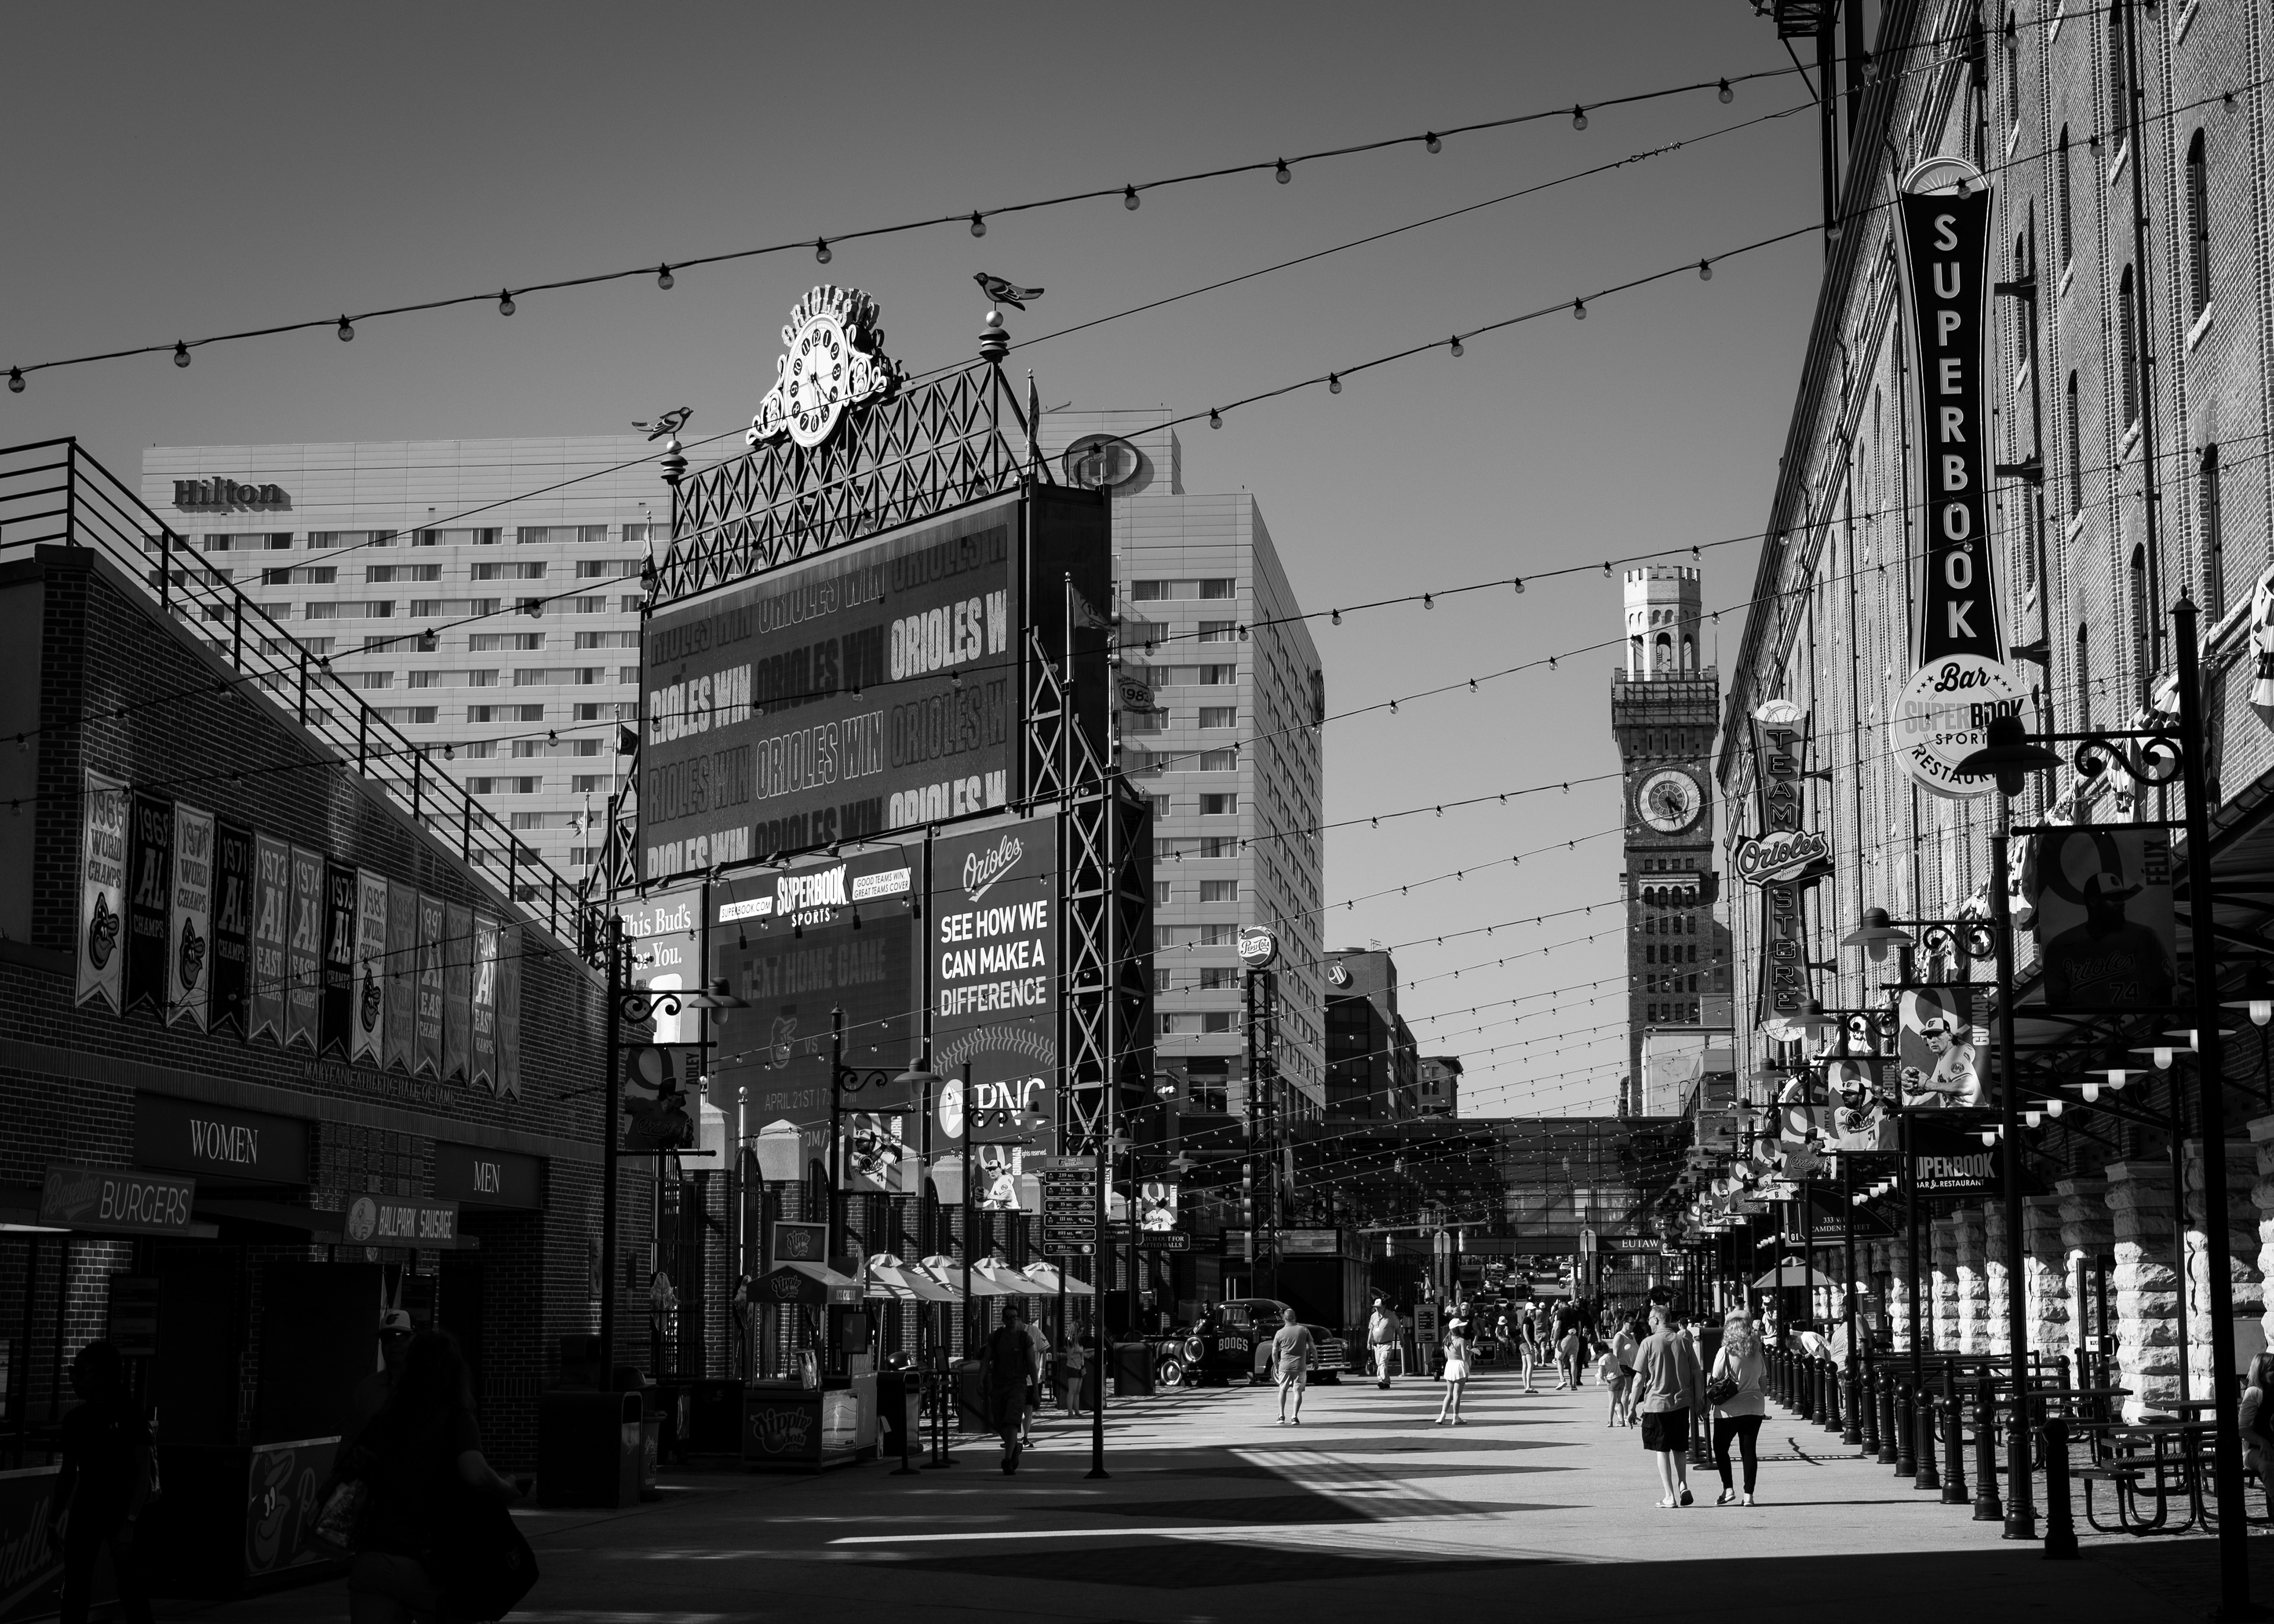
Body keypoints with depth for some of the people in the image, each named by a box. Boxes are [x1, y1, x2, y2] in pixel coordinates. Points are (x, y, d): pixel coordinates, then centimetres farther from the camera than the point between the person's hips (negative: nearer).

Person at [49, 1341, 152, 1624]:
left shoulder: (129, 1415, -9)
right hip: (85, 1512, 5)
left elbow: (143, 1474, -11)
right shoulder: (75, 1419, 5)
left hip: (122, 1513, -5)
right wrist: (54, 1519, 11)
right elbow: (68, 1474, 14)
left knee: (131, 1590, 1)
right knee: (74, 1591, 1)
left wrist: (129, 1523, -18)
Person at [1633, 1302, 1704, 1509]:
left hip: (1656, 1403, -3)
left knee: (1661, 1450, 6)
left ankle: (1670, 1496, 3)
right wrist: (1697, 1403, 13)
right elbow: (1697, 1375, 3)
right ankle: (1683, 1485, 4)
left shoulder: (1649, 1343, -7)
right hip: (1682, 1402, 3)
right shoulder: (1684, 1342, 2)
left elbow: (1640, 1379, -8)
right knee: (1679, 1448, 20)